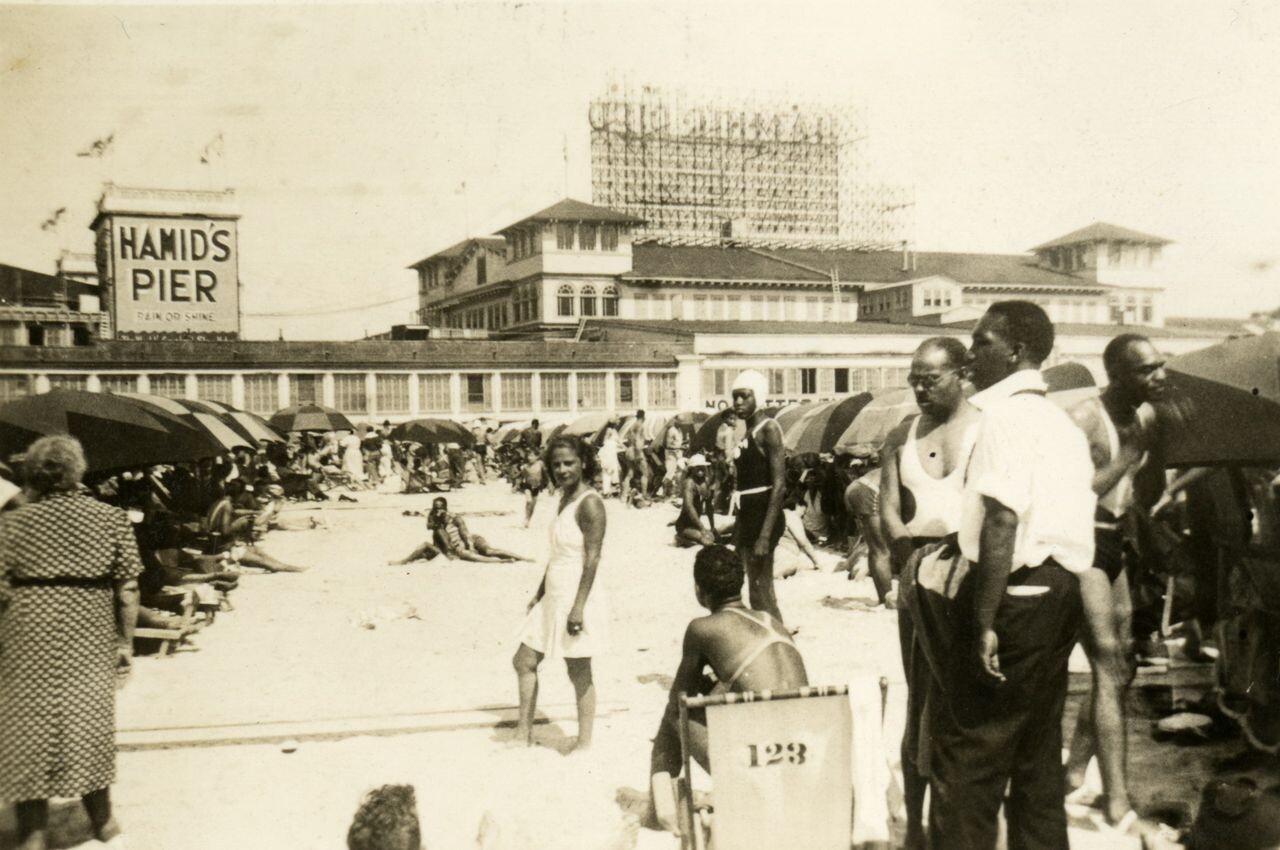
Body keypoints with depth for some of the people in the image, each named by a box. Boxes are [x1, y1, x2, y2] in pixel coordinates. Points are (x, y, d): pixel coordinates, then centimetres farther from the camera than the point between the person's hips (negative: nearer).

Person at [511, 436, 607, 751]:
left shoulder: (590, 503, -18)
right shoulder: (566, 499, 10)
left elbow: (592, 558, -21)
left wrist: (578, 607, -24)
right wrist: (539, 593, 19)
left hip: (576, 599, -10)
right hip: (554, 597, 10)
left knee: (579, 673, 2)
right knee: (524, 662, 15)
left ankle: (584, 743, 16)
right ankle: (523, 734, 27)